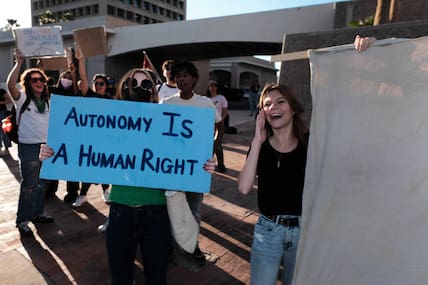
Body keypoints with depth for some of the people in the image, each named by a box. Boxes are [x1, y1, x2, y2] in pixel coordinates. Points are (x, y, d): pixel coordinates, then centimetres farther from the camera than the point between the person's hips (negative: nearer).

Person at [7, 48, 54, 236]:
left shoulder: (47, 100, 13)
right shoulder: (22, 98, -5)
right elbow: (10, 84, -23)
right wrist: (19, 63, -24)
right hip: (29, 147, -6)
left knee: (42, 183, 14)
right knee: (29, 185, -3)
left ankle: (38, 213, 29)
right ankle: (22, 220, 9)